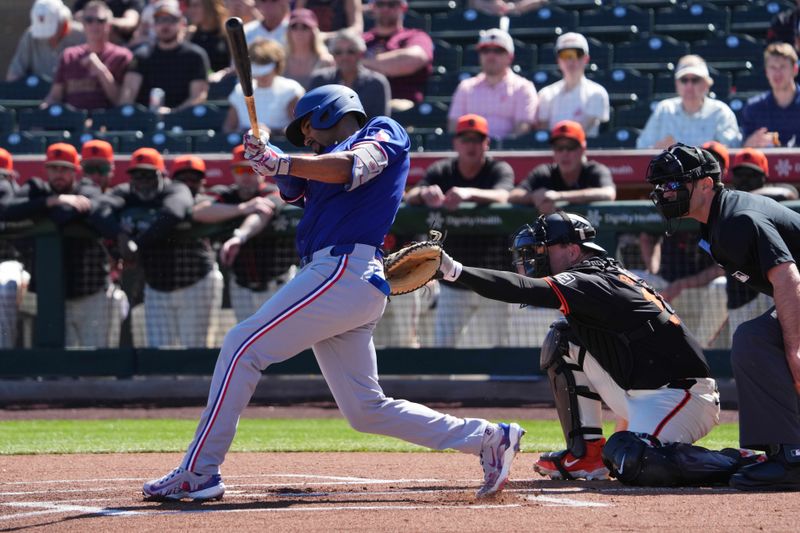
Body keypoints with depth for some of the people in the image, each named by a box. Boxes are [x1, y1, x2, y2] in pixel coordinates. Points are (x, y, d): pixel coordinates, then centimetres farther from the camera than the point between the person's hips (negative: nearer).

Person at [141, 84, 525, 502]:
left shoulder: (383, 132, 6)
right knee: (366, 410, 8)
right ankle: (486, 438, 9)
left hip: (344, 271, -10)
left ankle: (198, 472, -13)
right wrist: (270, 159, -5)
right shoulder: (330, 160, 31)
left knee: (242, 346, -11)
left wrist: (281, 163, -23)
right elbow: (296, 190, 15)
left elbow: (353, 168, -14)